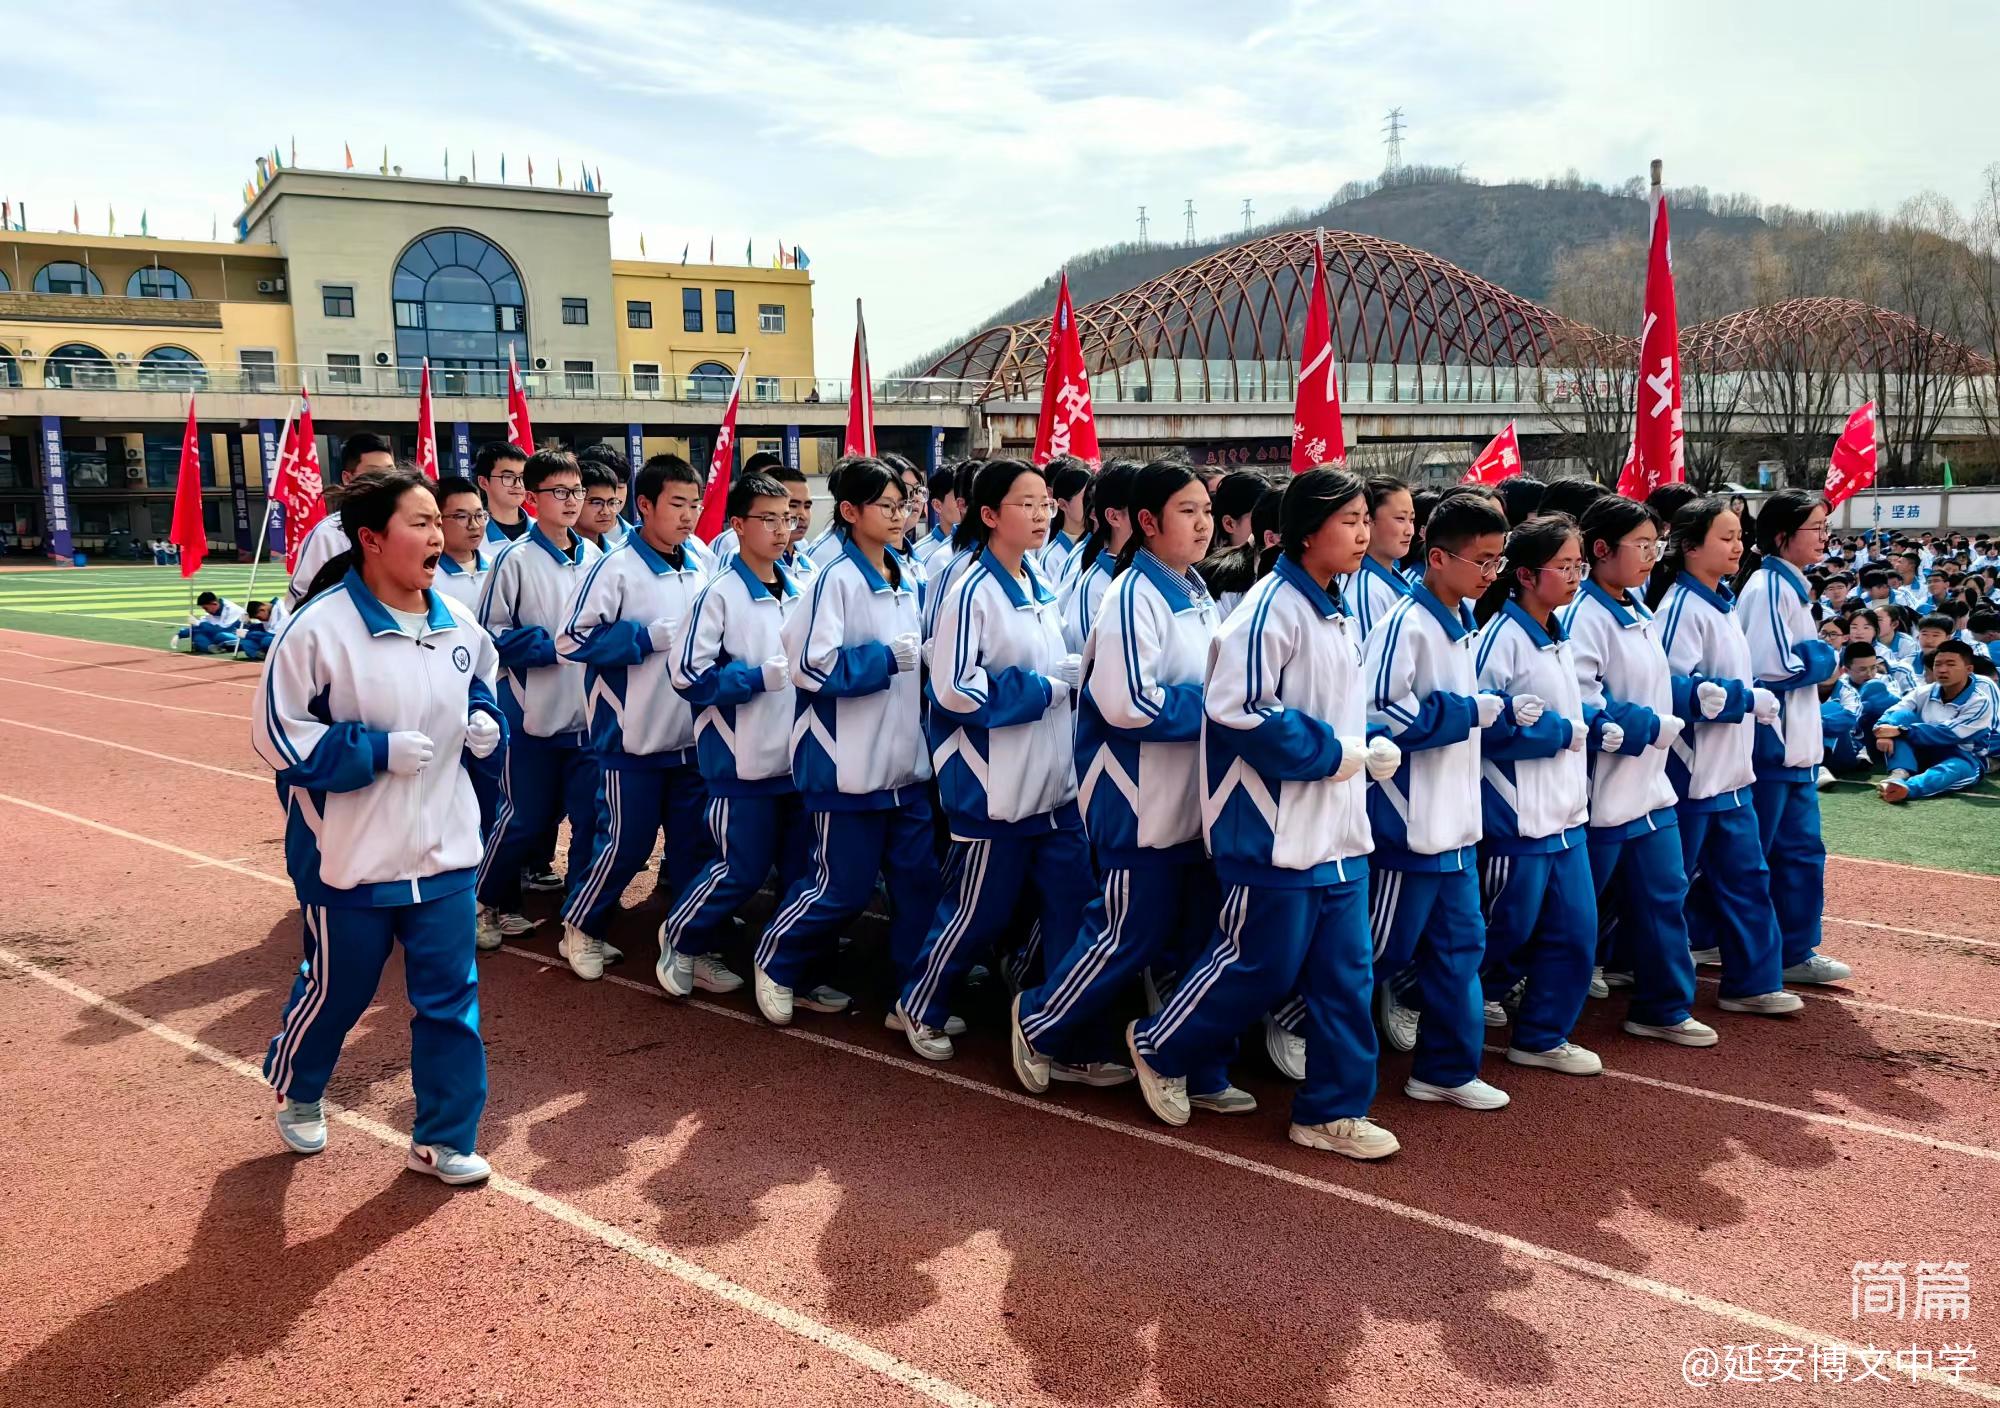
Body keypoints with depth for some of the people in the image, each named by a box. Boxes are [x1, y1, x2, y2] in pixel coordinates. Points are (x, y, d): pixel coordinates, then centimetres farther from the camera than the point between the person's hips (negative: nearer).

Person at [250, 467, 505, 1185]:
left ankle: (442, 1138, 23)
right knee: (336, 989, 16)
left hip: (445, 850, 4)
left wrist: (486, 729, -3)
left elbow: (481, 697, 19)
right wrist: (378, 750, -20)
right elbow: (276, 732, -12)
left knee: (450, 997, 6)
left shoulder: (458, 623, 2)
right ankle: (295, 1089, 47)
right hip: (350, 855, -4)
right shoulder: (321, 626, -16)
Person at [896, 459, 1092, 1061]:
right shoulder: (972, 590, -14)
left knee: (1070, 908, 6)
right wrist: (1042, 689, -14)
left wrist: (1071, 671, 2)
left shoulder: (1039, 584, 10)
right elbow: (954, 689, -20)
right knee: (980, 912, 7)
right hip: (995, 784, -7)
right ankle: (919, 1006, 30)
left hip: (1053, 780, 7)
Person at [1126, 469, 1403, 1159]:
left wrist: (1371, 747, 5)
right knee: (1263, 964, 3)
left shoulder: (1339, 615, 13)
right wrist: (1328, 751, -16)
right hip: (1278, 828, -9)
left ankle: (1333, 1110, 22)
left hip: (1338, 827, 9)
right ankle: (1161, 1047, 25)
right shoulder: (1273, 606, -16)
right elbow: (1237, 708, -23)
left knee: (1344, 971, 10)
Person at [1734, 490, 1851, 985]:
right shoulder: (1769, 588, -16)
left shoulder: (1789, 585, 14)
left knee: (1801, 849, 13)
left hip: (1795, 744, 10)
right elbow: (1772, 666, -22)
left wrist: (1813, 657, 4)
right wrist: (1823, 658, -7)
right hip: (1770, 741, -10)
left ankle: (1796, 952, 21)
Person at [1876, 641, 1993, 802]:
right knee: (1903, 716, -19)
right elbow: (1891, 714, -11)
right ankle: (1899, 775, -41)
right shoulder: (1924, 692, -1)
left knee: (1963, 768, -40)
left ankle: (1907, 788, -70)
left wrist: (1900, 731, -34)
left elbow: (1950, 734, -27)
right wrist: (1885, 732, -37)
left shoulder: (1980, 702, -15)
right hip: (1923, 753, 4)